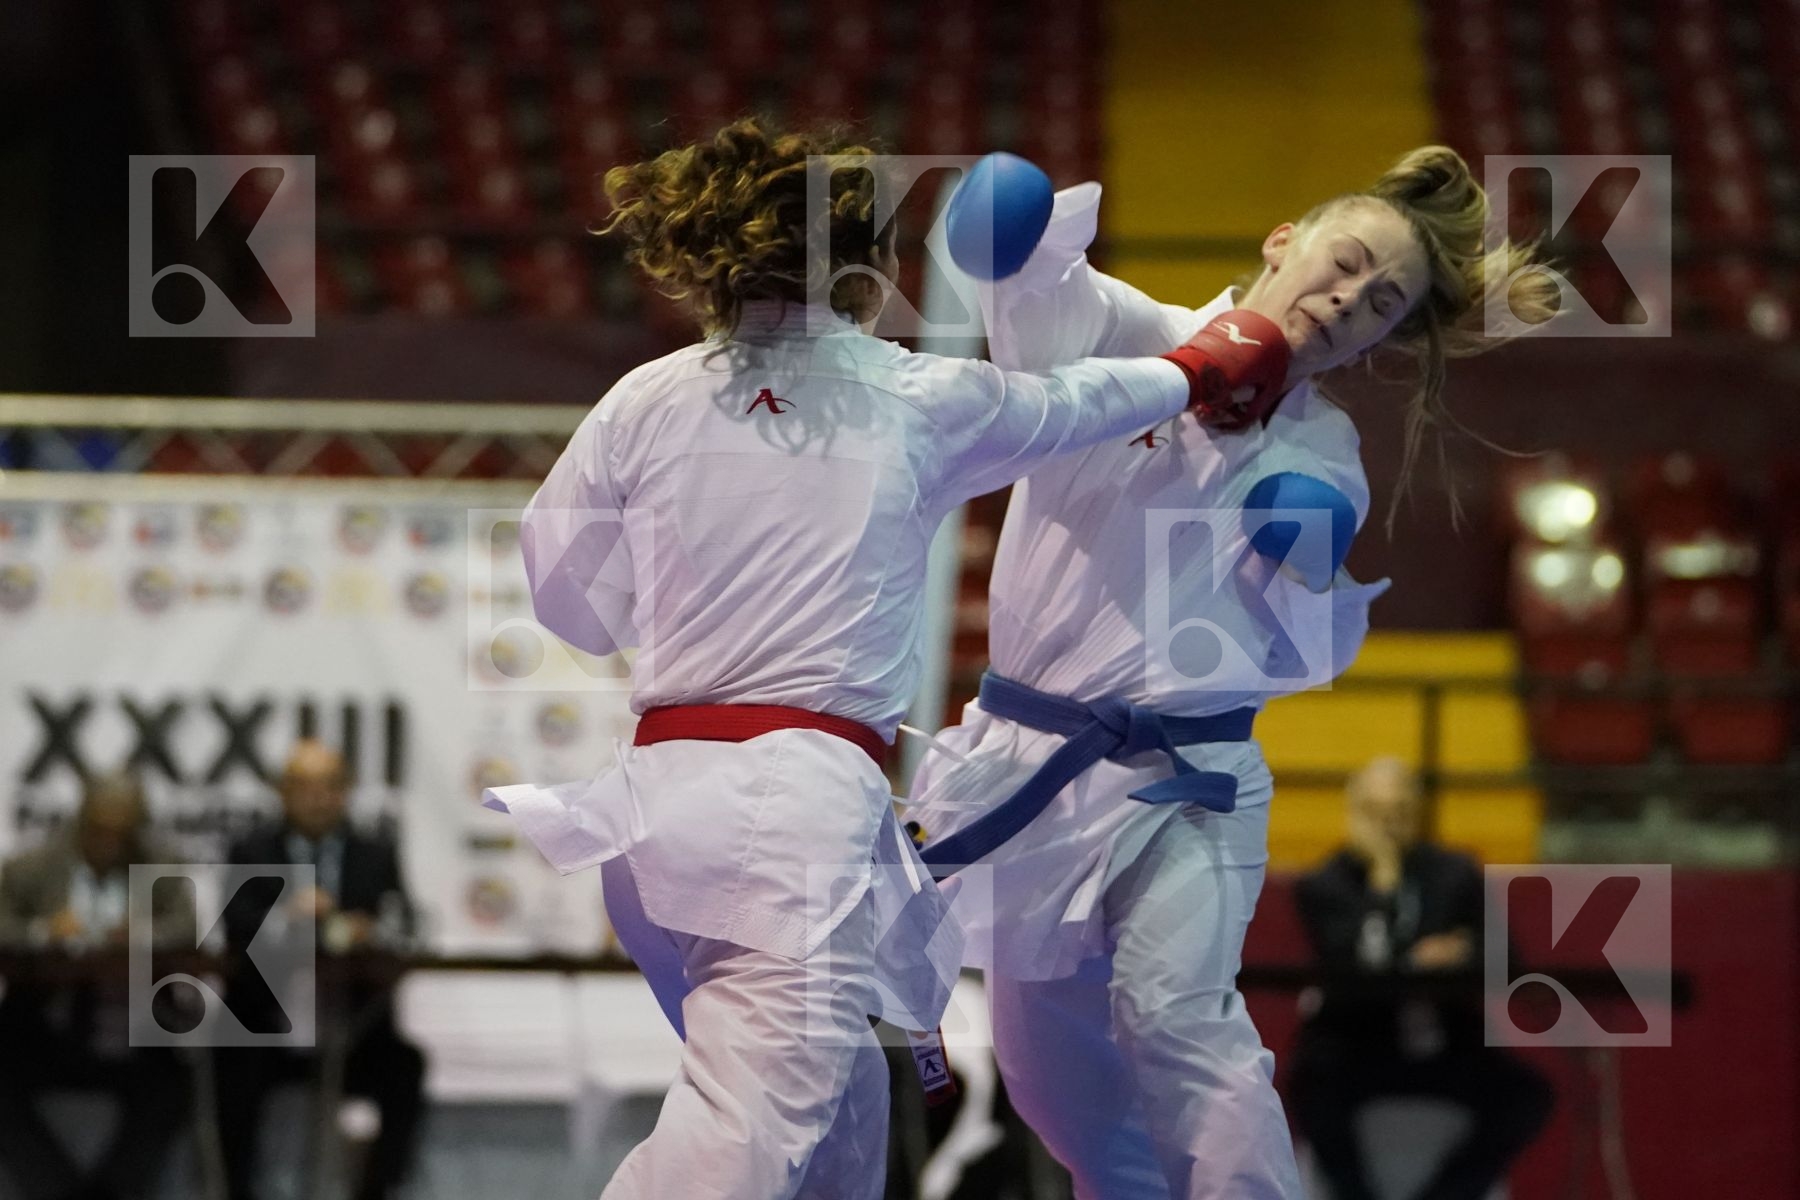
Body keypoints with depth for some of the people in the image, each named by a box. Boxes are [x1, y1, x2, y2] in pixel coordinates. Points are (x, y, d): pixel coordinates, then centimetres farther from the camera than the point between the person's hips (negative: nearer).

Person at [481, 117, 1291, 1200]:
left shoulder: (647, 403, 6)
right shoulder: (927, 402, 4)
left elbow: (575, 606, 16)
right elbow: (1089, 401, 24)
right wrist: (1220, 365, 44)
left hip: (663, 787, 5)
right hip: (805, 799, -5)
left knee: (838, 1102, 23)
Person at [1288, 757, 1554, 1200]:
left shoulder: (1457, 875, 7)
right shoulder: (1322, 887, -2)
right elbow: (1354, 967, -18)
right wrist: (1381, 879, -22)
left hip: (1442, 1046, 3)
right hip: (1356, 1045, -3)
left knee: (1527, 1094, -23)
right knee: (1314, 1089, -35)